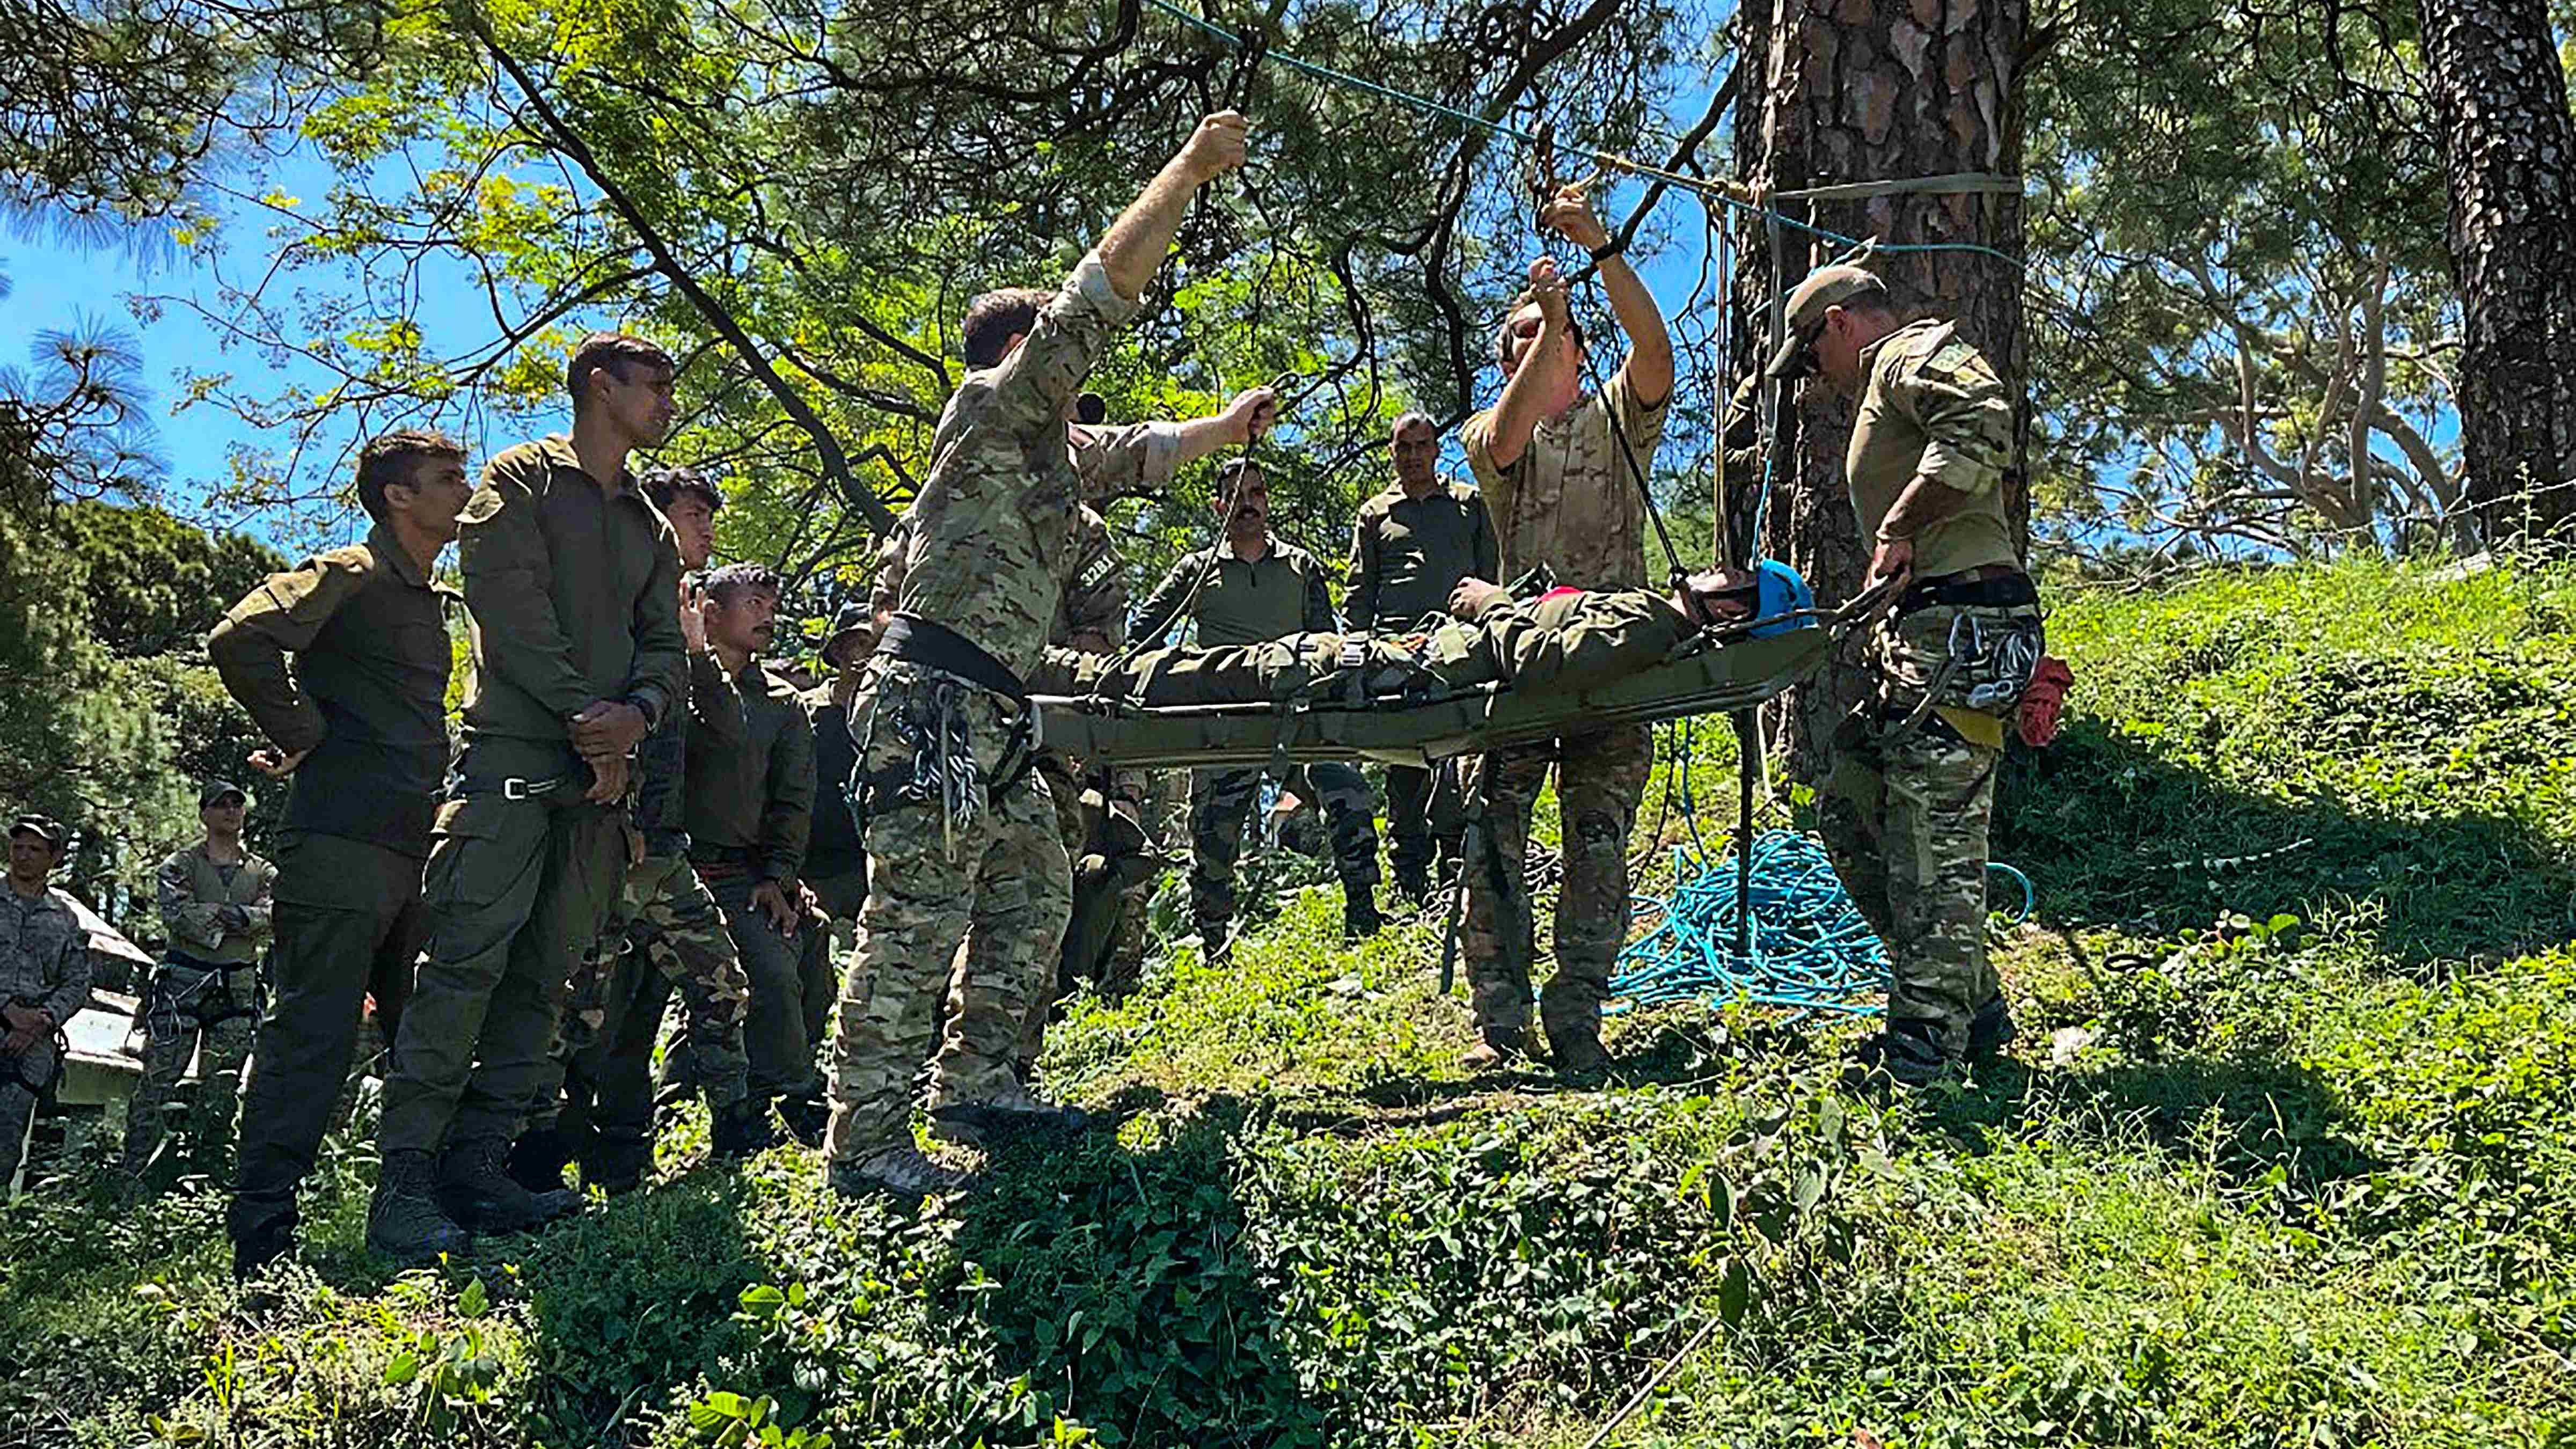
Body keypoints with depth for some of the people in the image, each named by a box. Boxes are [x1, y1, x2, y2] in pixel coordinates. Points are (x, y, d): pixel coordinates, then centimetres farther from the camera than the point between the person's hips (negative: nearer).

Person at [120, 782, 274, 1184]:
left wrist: (210, 914, -12)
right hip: (184, 980, -3)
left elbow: (270, 919, -3)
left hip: (238, 988, 3)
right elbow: (178, 914, -10)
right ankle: (132, 1174, -5)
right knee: (159, 1079, -7)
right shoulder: (180, 865, 8)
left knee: (222, 1089, 3)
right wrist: (240, 918, -8)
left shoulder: (264, 873, 15)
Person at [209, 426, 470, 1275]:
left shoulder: (430, 600, 22)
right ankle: (262, 1249, -6)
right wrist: (302, 737, -12)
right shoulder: (351, 575, -5)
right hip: (343, 845, -9)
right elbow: (241, 639, -20)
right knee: (311, 1036, -9)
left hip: (415, 846, 9)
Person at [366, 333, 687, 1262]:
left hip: (601, 772, 7)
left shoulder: (649, 527, 24)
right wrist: (587, 717, -12)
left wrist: (637, 713, -6)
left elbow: (667, 650, 16)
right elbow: (512, 611, -7)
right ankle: (406, 1177, -13)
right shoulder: (520, 481, 6)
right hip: (513, 756, -6)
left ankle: (478, 1163, 4)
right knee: (469, 959, -14)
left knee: (544, 975, 2)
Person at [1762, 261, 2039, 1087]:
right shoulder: (1885, 391, 30)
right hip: (1924, 630, 11)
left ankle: (1925, 1053, -2)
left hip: (1961, 627, -11)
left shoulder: (1914, 352, -2)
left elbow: (1982, 421, -24)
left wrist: (1900, 528, -19)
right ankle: (1973, 1005, 18)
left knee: (1933, 839, -8)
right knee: (1849, 811, 12)